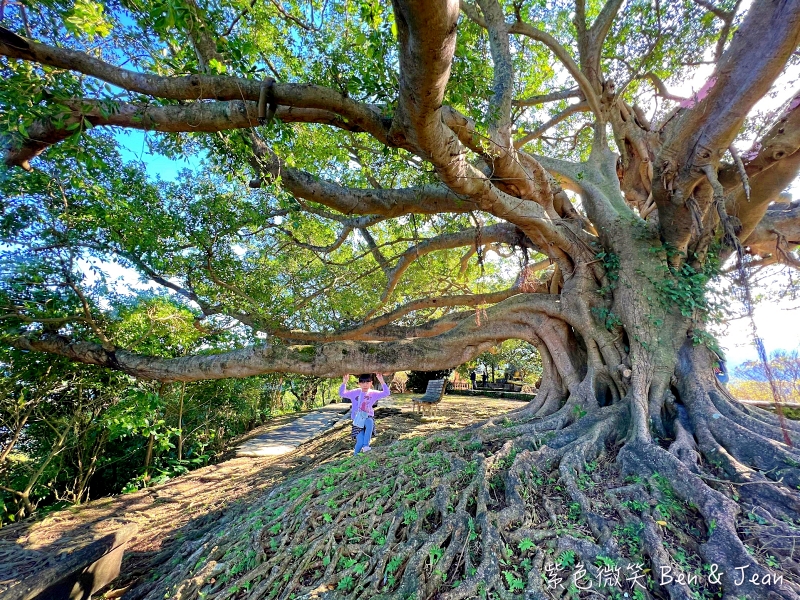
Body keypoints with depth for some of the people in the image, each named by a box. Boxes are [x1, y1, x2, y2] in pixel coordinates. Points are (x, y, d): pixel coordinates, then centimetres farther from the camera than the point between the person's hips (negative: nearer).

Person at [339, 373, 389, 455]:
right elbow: (342, 393, -2)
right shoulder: (354, 393, 4)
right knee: (360, 442, -16)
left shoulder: (373, 393, 3)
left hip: (368, 418, 0)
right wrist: (344, 381, -18)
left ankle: (366, 446, -30)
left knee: (369, 422, -38)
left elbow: (386, 393, -7)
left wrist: (381, 381, -20)